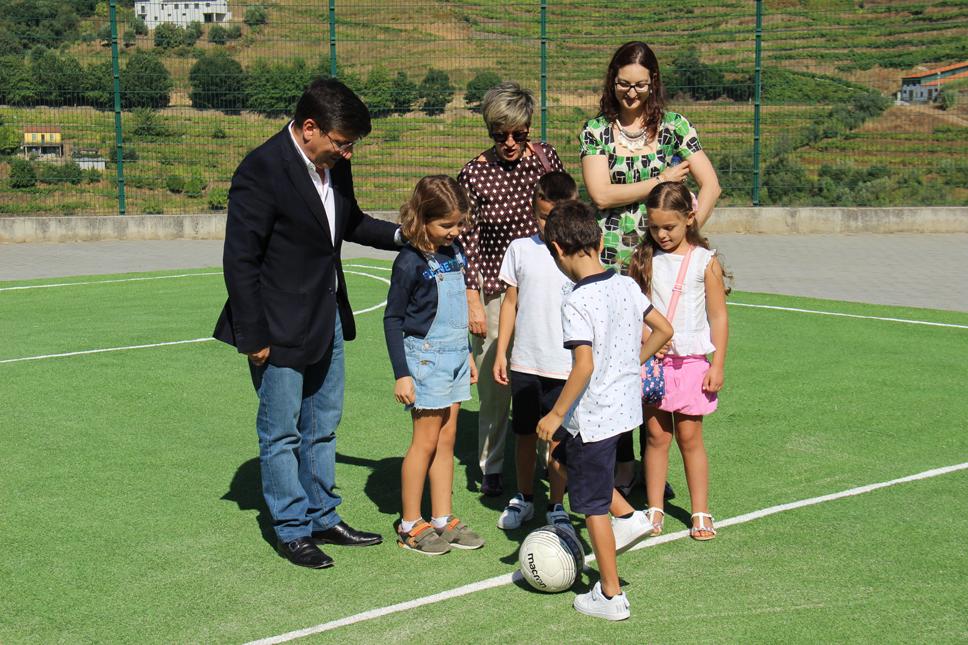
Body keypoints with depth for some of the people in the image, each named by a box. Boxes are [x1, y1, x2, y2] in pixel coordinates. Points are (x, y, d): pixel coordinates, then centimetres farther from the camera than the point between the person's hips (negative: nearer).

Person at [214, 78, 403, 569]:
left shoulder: (334, 164, 1)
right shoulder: (263, 169, -21)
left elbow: (351, 223, 20)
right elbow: (240, 260, -18)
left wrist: (401, 235, 3)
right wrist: (254, 337, -17)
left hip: (327, 321, 8)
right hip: (279, 327, -8)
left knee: (323, 426, 18)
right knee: (281, 432, 6)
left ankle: (322, 517, 32)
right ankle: (292, 530, 19)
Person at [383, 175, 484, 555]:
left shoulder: (453, 253, 7)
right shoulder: (411, 261, -15)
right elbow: (392, 320, -12)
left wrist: (467, 353, 22)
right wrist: (401, 374, -14)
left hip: (455, 355, 7)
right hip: (425, 357, -7)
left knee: (447, 439, 10)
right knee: (426, 441, -1)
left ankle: (442, 520, 18)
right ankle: (410, 525, 10)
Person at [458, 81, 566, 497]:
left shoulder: (545, 158, 2)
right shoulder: (474, 175, -7)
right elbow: (467, 243, -5)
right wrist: (473, 302, -7)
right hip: (496, 290, -2)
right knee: (496, 382, 3)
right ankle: (491, 468, 19)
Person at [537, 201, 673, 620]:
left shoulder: (576, 303, -22)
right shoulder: (626, 285, 1)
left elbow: (584, 366, -27)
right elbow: (663, 330, 8)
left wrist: (556, 415, -17)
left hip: (595, 414, -8)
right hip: (627, 403, 8)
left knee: (593, 506, 5)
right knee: (561, 454, 29)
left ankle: (610, 595, 15)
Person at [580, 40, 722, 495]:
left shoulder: (674, 127, 6)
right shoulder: (595, 130, 6)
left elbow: (710, 186, 1)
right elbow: (601, 194, -6)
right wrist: (662, 180, -6)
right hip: (611, 264, 0)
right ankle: (622, 466, 16)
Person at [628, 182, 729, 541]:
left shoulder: (705, 261, -2)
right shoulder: (644, 259, 4)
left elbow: (718, 317, 0)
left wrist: (718, 365, -3)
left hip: (691, 360, -2)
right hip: (651, 359, 2)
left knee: (689, 436, 2)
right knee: (656, 435, 5)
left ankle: (700, 512, 12)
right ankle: (654, 510, 14)